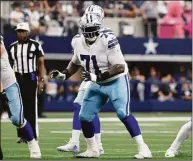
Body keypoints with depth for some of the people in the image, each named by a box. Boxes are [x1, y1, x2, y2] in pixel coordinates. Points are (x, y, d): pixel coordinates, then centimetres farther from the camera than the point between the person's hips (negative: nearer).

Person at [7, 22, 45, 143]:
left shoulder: (35, 45, -1)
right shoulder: (13, 47, 11)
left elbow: (41, 63, -2)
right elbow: (10, 65, 15)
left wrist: (41, 80, -9)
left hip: (30, 79, -4)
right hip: (17, 79, 4)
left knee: (31, 108, -5)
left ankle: (33, 135, -3)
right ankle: (22, 135, 9)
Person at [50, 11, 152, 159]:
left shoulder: (107, 40, -28)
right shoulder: (78, 42, -8)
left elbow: (120, 67, -29)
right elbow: (76, 62, 15)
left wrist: (97, 77, -35)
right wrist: (64, 74, 1)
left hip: (116, 80, -7)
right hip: (97, 84, 7)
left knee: (123, 113, -23)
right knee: (84, 117, 6)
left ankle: (143, 148, -20)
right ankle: (93, 150, 25)